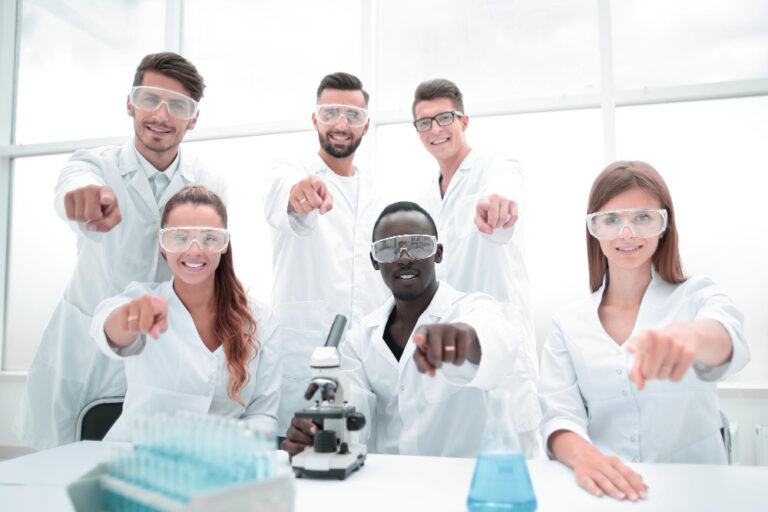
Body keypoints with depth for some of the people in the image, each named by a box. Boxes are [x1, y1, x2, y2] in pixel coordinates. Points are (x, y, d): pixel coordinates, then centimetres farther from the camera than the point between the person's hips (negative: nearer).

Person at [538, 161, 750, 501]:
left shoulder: (697, 297, 4)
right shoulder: (567, 325, 8)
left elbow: (729, 340, -19)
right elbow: (560, 418, 0)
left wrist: (689, 335, -43)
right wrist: (582, 454, -24)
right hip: (606, 494, 0)